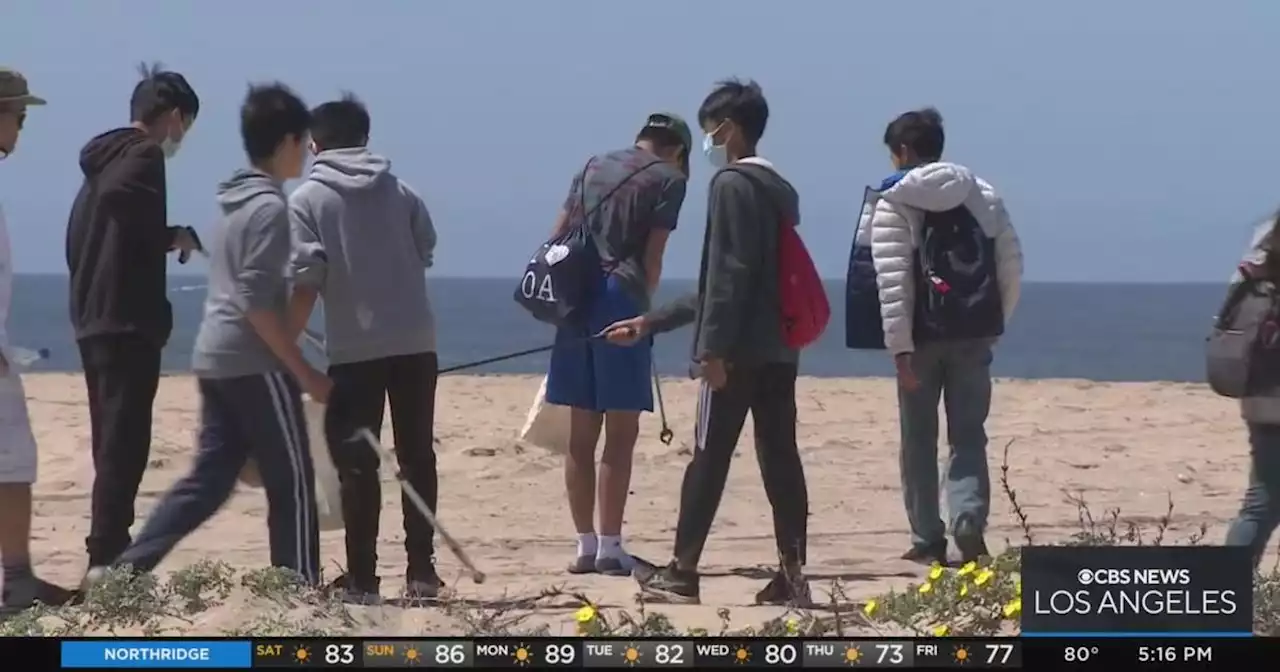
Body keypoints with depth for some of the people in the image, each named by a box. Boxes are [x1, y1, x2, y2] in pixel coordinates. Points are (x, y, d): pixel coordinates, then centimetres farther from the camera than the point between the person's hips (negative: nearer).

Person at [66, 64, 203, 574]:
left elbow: (80, 236, 21)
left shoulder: (103, 160, 19)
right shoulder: (145, 156, -8)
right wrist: (177, 235, -15)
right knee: (124, 443, -9)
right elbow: (118, 196, -29)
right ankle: (107, 558, -13)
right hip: (128, 322, -9)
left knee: (113, 442, 13)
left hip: (94, 321, 9)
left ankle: (110, 556, 16)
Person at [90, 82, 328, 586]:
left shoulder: (235, 201, 16)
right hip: (254, 363, -9)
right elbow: (256, 303, -19)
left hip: (215, 359, 9)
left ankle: (124, 568, 1)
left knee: (208, 479, 9)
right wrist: (304, 371, -17)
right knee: (291, 483, -1)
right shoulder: (270, 206, -13)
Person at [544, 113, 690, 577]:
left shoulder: (593, 167, 19)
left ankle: (585, 546, 11)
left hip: (576, 297, 5)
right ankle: (609, 547, -4)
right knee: (620, 434, -2)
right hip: (621, 299, -5)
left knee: (581, 433, 8)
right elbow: (652, 258, -4)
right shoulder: (668, 179, 2)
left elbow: (557, 237, 14)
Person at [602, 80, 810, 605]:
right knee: (780, 458, 5)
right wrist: (650, 324, 27)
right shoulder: (780, 189, 20)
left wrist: (712, 347, -20)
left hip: (738, 350, -8)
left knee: (709, 458, -2)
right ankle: (792, 575, 2)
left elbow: (728, 276, -17)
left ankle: (682, 573, 3)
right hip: (779, 349, 8)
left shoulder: (732, 184, -8)